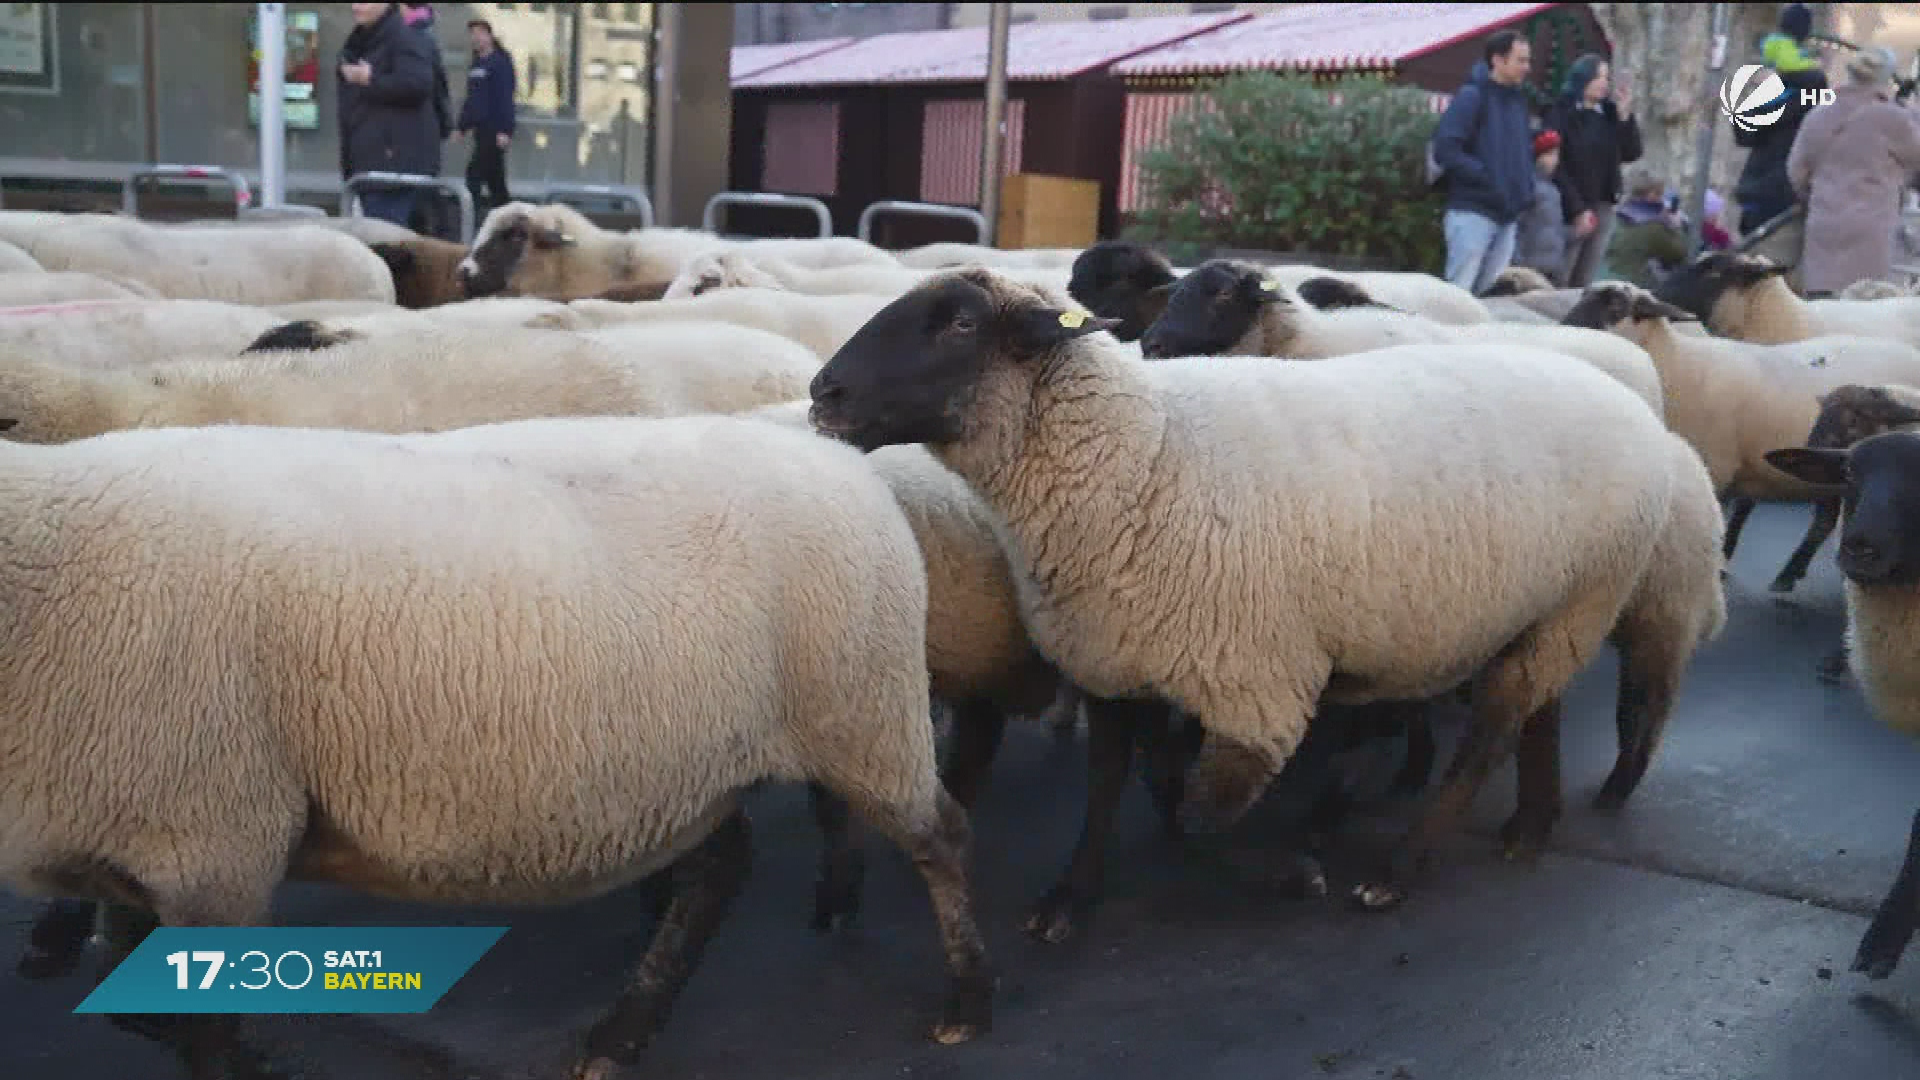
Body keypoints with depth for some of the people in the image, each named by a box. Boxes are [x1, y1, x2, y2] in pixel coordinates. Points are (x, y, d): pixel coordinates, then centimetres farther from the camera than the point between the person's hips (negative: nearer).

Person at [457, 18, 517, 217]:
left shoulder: (500, 62, -9)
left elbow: (505, 98, -16)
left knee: (475, 171, -14)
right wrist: (462, 125, 18)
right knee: (493, 174, 13)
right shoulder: (476, 64, 16)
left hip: (495, 128, -9)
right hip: (480, 127, 9)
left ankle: (475, 209, -13)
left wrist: (505, 131, -23)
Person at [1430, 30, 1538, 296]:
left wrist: (1525, 186, 8)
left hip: (1508, 215, 8)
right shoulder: (1472, 97, -8)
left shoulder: (1518, 99, 16)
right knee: (1458, 291, -8)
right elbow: (1445, 150, -17)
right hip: (1472, 213, -8)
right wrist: (1486, 177, -20)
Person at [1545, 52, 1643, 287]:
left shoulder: (1608, 115, 13)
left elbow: (1631, 154, 10)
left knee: (1583, 283, 6)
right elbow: (1557, 166, -12)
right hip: (1573, 210, -6)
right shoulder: (1562, 114, -5)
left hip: (1603, 207, 6)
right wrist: (1577, 209, -16)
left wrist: (1625, 114, 0)